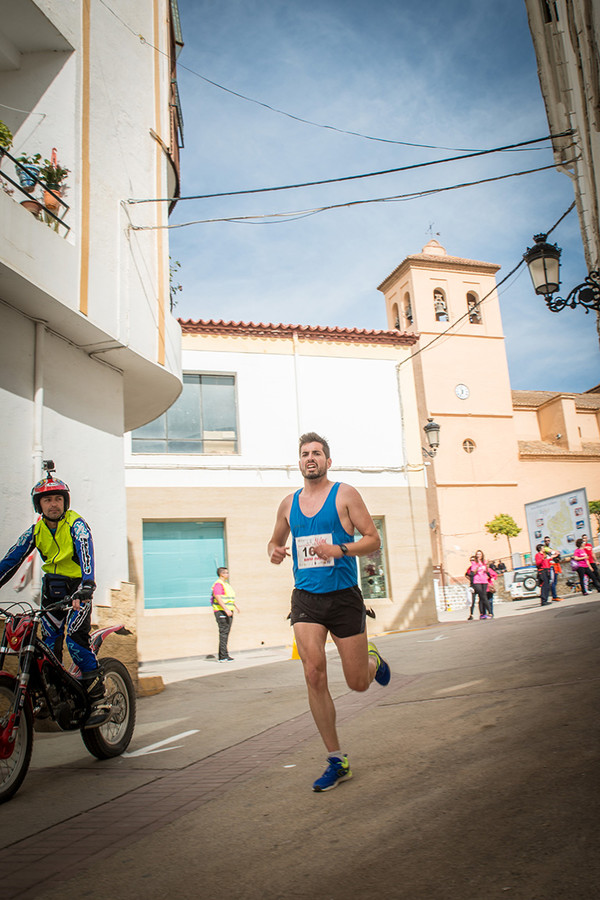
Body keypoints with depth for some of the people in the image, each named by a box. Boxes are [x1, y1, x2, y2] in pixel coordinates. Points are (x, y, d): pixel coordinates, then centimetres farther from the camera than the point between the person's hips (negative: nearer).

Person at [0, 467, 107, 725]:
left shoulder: (76, 524, -13)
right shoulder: (36, 530, 4)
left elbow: (86, 554, -28)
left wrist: (85, 589, -43)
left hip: (77, 589, -5)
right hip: (51, 589, 5)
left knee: (75, 640, -19)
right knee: (49, 646, 4)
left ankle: (99, 700, -12)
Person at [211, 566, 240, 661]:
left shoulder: (226, 584, 19)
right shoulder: (218, 584, -12)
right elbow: (218, 598, -22)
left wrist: (236, 606, 17)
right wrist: (226, 609, -29)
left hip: (228, 612, 10)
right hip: (221, 611, -10)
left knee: (226, 633, 10)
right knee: (223, 633, -10)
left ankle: (222, 655, 14)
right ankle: (223, 657, -10)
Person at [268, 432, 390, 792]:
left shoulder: (345, 494, -2)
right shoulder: (289, 504, 10)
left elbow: (373, 540, -5)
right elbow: (276, 540, 24)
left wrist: (341, 550, -23)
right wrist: (274, 551, 0)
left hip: (344, 596, -2)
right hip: (306, 598, 3)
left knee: (358, 683, 4)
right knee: (314, 676, -11)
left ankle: (374, 661, 42)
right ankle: (337, 761, 4)